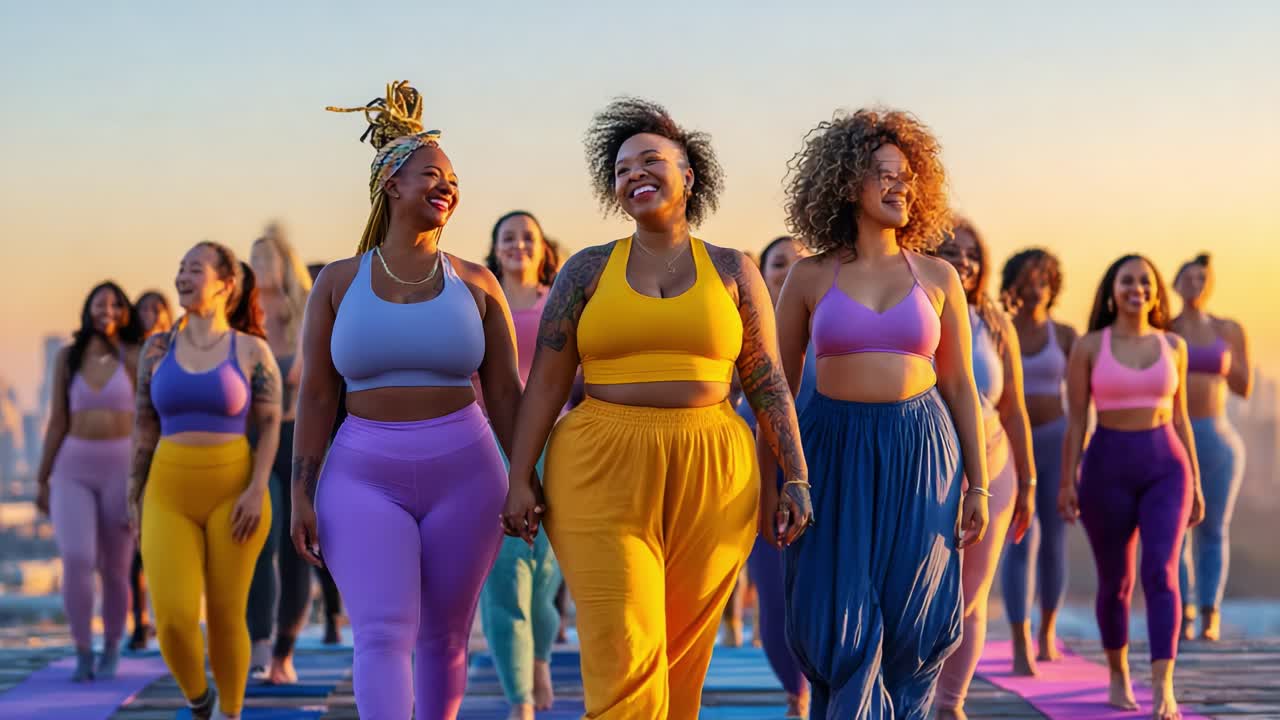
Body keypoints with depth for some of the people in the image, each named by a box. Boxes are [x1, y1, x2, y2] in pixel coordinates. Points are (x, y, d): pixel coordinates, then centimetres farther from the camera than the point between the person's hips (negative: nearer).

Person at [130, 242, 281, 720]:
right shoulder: (157, 349, 5)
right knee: (173, 619, -12)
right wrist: (137, 501, 8)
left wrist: (257, 490, -15)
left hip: (234, 494, -2)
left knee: (226, 617, 2)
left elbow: (271, 426, -2)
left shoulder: (252, 351, -2)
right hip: (171, 497, 2)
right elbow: (145, 427, 9)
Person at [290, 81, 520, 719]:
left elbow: (505, 394, 7)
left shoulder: (475, 284, 5)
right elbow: (316, 395, 3)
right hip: (365, 478, -1)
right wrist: (301, 494, -2)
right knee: (382, 634, -16)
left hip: (462, 475, 2)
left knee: (443, 638, 9)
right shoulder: (338, 282, 4)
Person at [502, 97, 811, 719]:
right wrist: (520, 479, -3)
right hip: (606, 478, -1)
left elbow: (768, 383, 7)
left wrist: (796, 477, 0)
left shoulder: (732, 271, 8)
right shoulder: (588, 270, 7)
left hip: (709, 481, 1)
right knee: (621, 651, -10)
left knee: (684, 654, 5)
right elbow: (546, 382, 4)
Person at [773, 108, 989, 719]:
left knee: (911, 632, 2)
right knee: (836, 628, -4)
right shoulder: (810, 278, 3)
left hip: (920, 455, 1)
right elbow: (778, 386, 7)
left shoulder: (938, 278, 6)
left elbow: (961, 387, 9)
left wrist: (977, 485, 5)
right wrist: (766, 482, 4)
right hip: (835, 452, -1)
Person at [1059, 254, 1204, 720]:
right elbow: (1075, 420, 0)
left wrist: (1195, 483, 10)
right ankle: (1118, 676, 30)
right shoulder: (1088, 347, 0)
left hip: (1165, 468, 1)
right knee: (1114, 581, 8)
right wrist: (1066, 482, -6)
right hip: (1107, 468, -1)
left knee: (1161, 574, -16)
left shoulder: (1173, 346, 6)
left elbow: (1180, 419, 11)